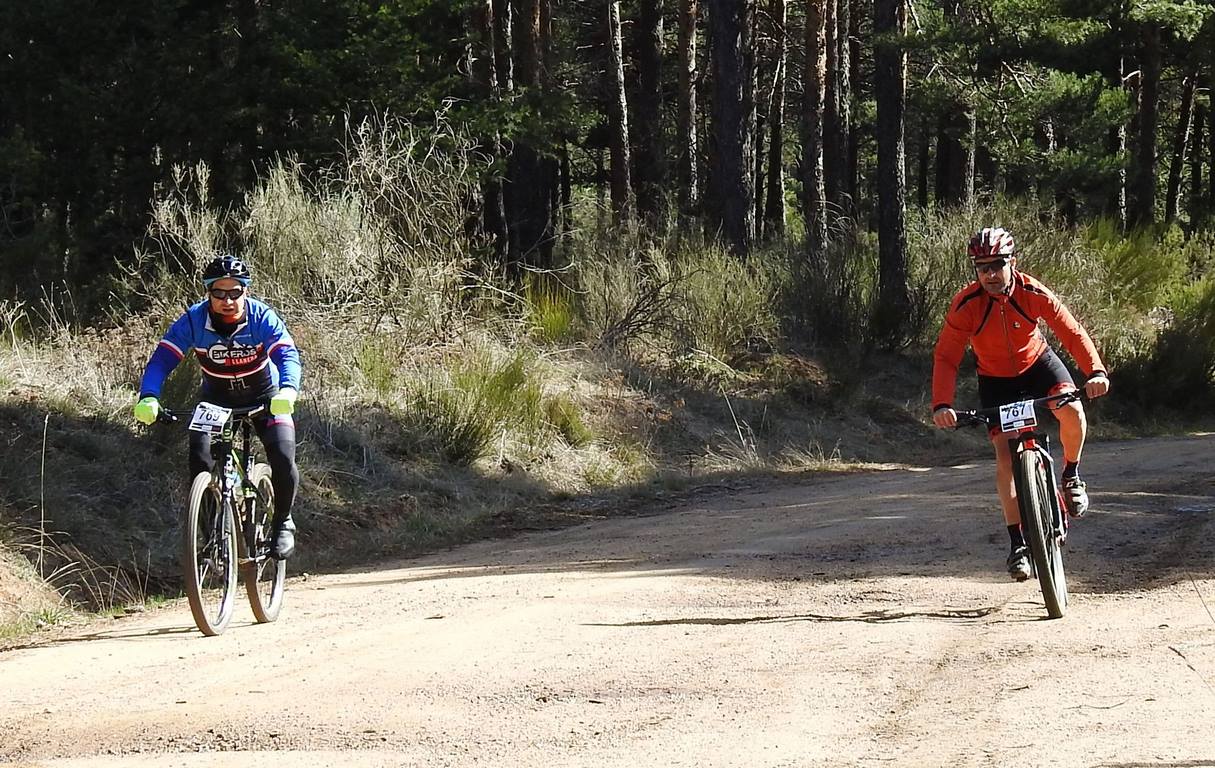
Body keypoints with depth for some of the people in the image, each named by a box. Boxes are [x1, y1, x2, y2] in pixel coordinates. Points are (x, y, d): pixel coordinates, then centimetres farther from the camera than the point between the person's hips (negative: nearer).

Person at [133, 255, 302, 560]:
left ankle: (283, 523, 5)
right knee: (200, 460, -21)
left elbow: (287, 355, -36)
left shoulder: (262, 318, -24)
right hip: (217, 399, 1)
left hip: (264, 397, -1)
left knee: (283, 459, -21)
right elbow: (162, 359, -27)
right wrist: (148, 397, -46)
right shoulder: (193, 320, -22)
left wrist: (288, 390, -58)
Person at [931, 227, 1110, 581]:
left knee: (1072, 410, -29)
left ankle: (1071, 475, 1)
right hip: (995, 378, 0)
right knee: (1005, 455, -12)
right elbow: (945, 357, -25)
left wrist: (1096, 371, -41)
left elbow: (1071, 331, -26)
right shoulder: (966, 304, -26)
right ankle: (1017, 544, -5)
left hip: (1037, 362, 0)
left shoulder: (1032, 293, -26)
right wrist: (942, 405, -39)